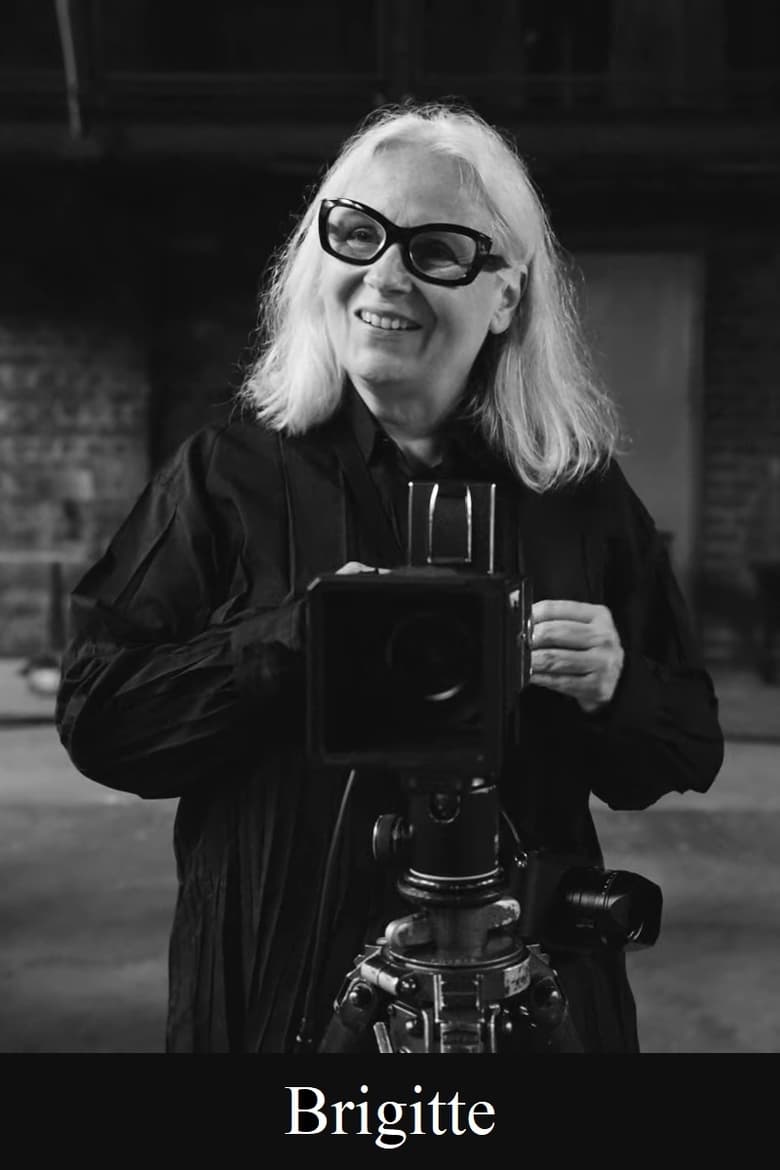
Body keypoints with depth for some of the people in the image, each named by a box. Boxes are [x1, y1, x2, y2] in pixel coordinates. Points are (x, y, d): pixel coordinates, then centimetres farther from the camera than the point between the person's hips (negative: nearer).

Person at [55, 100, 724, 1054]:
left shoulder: (581, 491, 0)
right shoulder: (229, 474, -3)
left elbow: (689, 754, 4)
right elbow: (95, 715, -8)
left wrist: (612, 689, -17)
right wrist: (291, 636, -20)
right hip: (272, 990, -1)